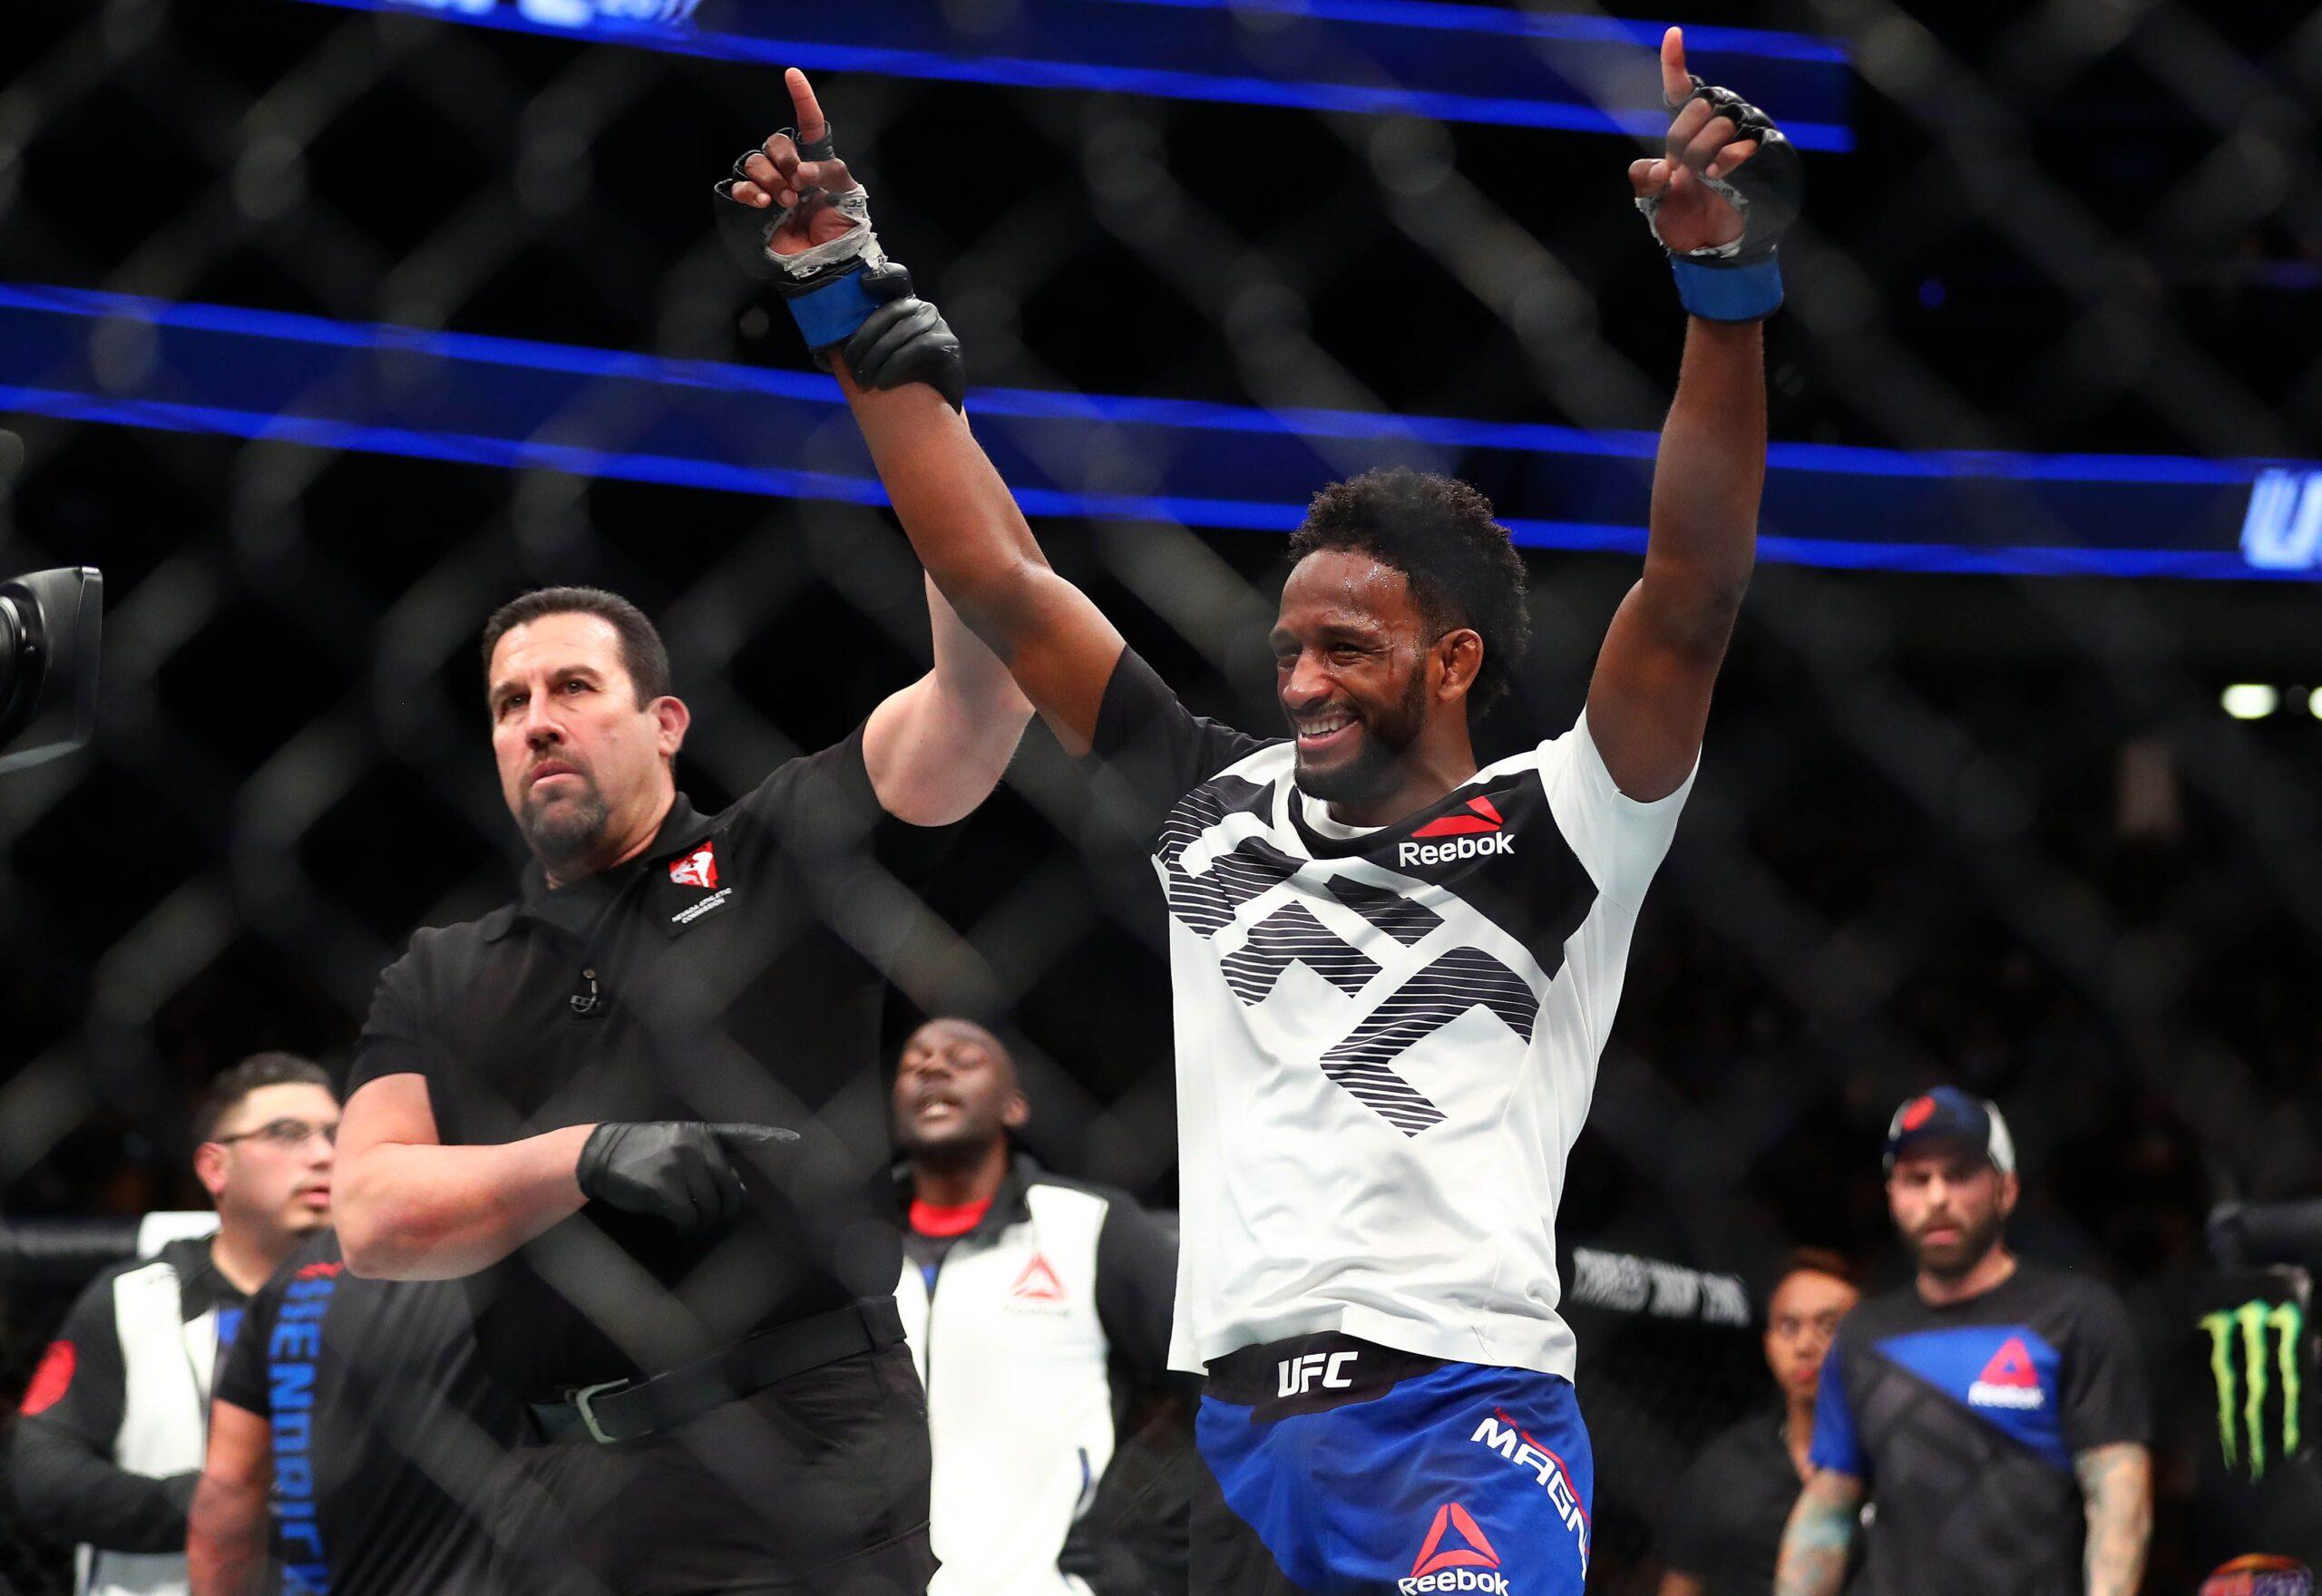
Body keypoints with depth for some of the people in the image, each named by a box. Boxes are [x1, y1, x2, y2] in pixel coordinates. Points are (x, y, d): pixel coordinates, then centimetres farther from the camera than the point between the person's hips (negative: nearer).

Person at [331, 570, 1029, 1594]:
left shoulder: (783, 857, 8)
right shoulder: (438, 981, 16)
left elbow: (982, 681, -5)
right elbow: (373, 1219, 2)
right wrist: (588, 1156, -13)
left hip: (802, 1460, -4)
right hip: (567, 1474, 4)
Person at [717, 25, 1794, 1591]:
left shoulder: (1552, 836, 2)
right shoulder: (1215, 807, 16)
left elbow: (1690, 597, -11)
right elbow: (997, 581, 18)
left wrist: (1728, 288, -22)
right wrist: (853, 307, 16)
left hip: (1463, 1416, -5)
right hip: (1239, 1428, 6)